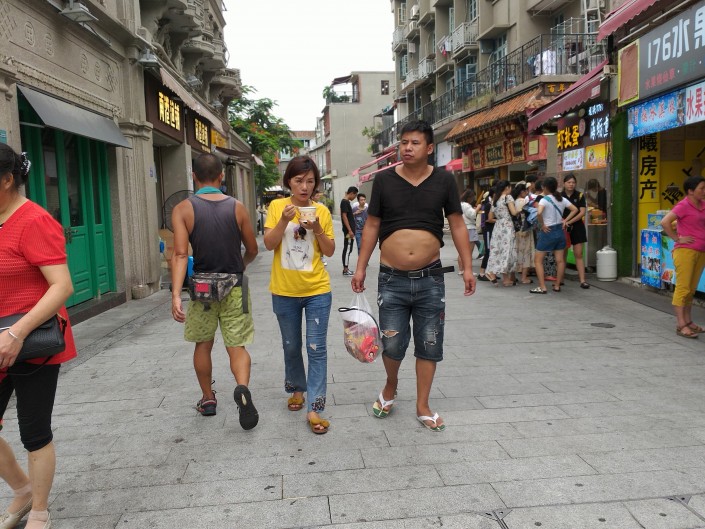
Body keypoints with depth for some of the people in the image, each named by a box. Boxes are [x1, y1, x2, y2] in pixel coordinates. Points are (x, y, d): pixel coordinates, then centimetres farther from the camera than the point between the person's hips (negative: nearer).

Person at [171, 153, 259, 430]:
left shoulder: (183, 209, -6)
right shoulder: (237, 207, -2)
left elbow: (180, 254, -17)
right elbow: (252, 250, 6)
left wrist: (175, 295, -21)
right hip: (234, 286, 0)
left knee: (203, 345, 19)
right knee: (237, 346, 6)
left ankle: (207, 399, 31)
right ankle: (242, 388, -21)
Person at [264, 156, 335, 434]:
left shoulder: (322, 211, -1)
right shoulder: (277, 206, -2)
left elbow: (330, 251, -1)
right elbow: (269, 244, -9)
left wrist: (317, 228, -17)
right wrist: (285, 220, -23)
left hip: (317, 291, -1)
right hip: (284, 291, 1)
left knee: (317, 349, -3)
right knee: (291, 347, 17)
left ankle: (314, 408, 3)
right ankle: (297, 389, 39)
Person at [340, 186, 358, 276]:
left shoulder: (347, 202, 15)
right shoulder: (345, 202, -14)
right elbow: (344, 216, -19)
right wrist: (350, 230, -21)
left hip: (350, 230, 10)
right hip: (348, 230, -10)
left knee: (348, 249, 12)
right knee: (347, 249, -6)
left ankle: (346, 268, 18)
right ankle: (345, 270, -2)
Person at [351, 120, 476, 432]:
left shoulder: (444, 181, 1)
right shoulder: (384, 180, -1)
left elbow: (457, 224, 6)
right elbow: (372, 225, 4)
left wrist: (467, 267, 0)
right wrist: (361, 267, 2)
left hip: (430, 278, 1)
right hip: (392, 278, -1)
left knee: (429, 345, 8)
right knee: (392, 345, 3)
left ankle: (422, 406, 25)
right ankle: (390, 388, 35)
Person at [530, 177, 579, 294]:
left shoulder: (544, 200, -14)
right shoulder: (562, 199, 5)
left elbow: (539, 213, -30)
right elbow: (575, 209, 8)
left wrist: (542, 225, -17)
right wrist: (565, 220, 6)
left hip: (547, 231, -6)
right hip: (560, 230, 6)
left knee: (538, 259, 2)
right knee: (560, 260, 9)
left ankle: (542, 287, -3)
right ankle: (557, 285, 16)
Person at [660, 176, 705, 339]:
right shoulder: (683, 206, -10)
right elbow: (665, 222, -22)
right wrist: (677, 238, -15)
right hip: (686, 251, -8)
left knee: (691, 289, 13)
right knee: (683, 288, -7)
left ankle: (688, 322, 21)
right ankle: (681, 325, -5)